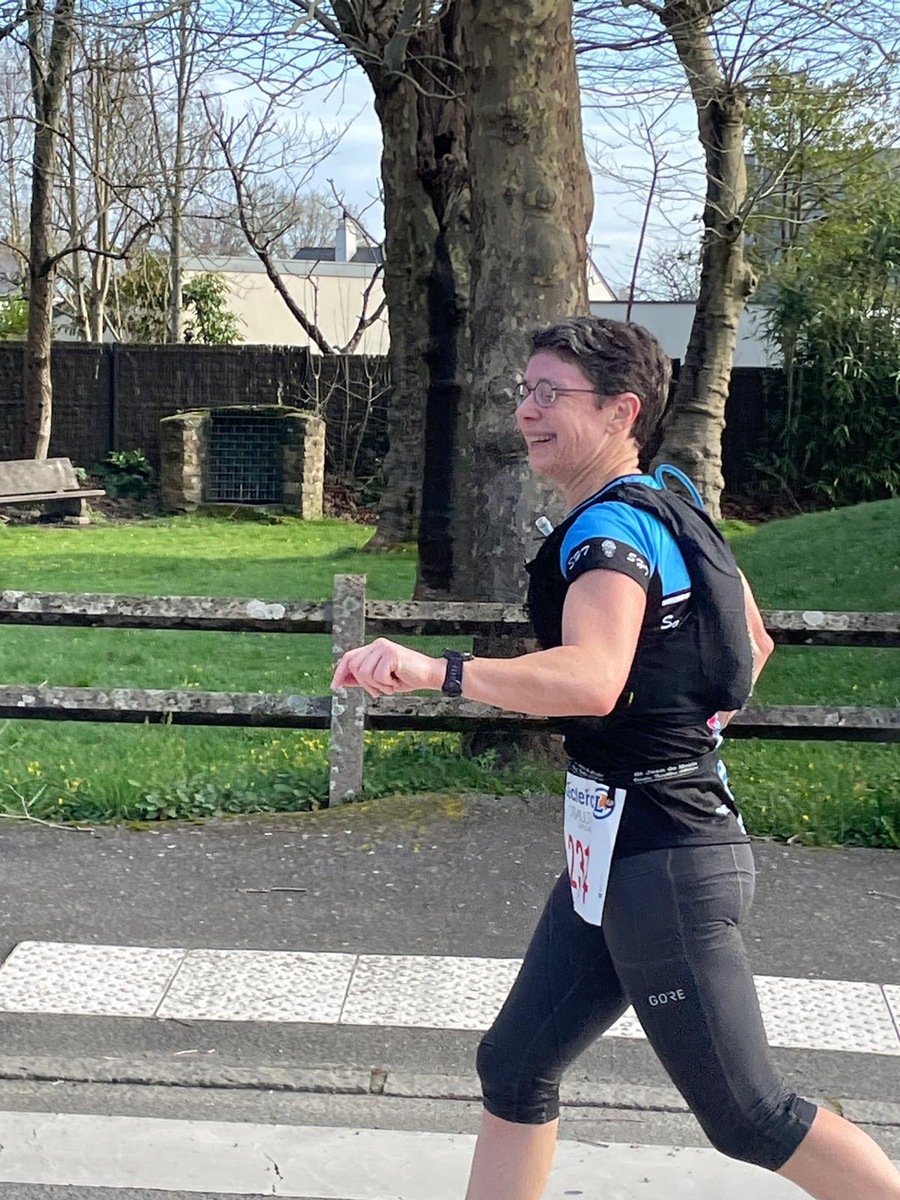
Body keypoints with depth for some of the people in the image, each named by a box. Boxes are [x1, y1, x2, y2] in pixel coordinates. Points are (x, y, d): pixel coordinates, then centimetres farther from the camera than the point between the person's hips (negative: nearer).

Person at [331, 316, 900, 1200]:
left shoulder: (613, 526, -19)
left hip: (658, 858, -10)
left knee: (746, 1114, 2)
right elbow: (752, 642, 25)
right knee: (514, 1069, 14)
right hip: (614, 853, 10)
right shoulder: (667, 509, 12)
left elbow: (591, 680, -38)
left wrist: (434, 672, -47)